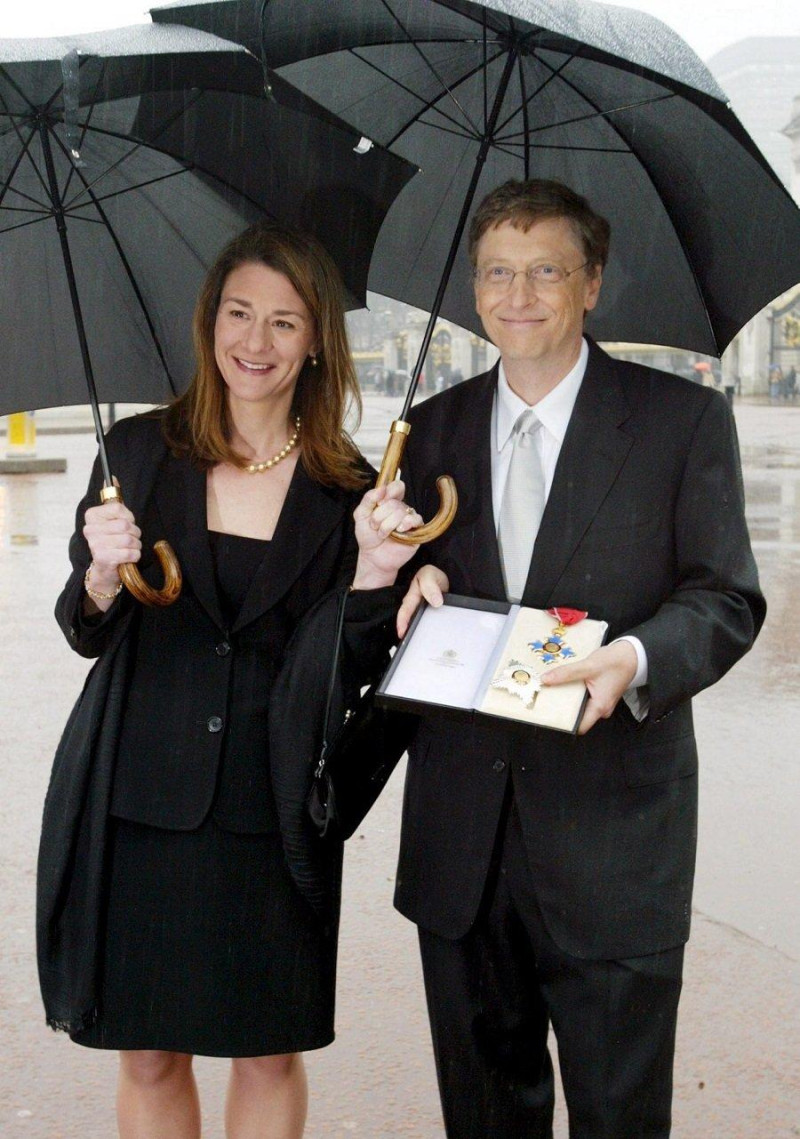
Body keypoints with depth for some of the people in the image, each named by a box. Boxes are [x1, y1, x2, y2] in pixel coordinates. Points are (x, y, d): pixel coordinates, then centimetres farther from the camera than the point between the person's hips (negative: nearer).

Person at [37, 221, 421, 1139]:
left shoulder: (347, 491, 0)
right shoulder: (139, 451, 0)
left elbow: (350, 673, 0)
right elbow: (84, 635, 3)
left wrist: (372, 572, -17)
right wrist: (104, 575, -18)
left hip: (272, 811, 0)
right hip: (137, 802, 0)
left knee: (271, 1054, 10)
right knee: (148, 1054, 10)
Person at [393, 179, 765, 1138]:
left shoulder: (683, 420, -1)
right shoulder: (433, 429, 11)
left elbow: (726, 598, -5)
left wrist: (635, 657, -26)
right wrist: (412, 582, -7)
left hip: (612, 832, -4)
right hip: (461, 833, 4)